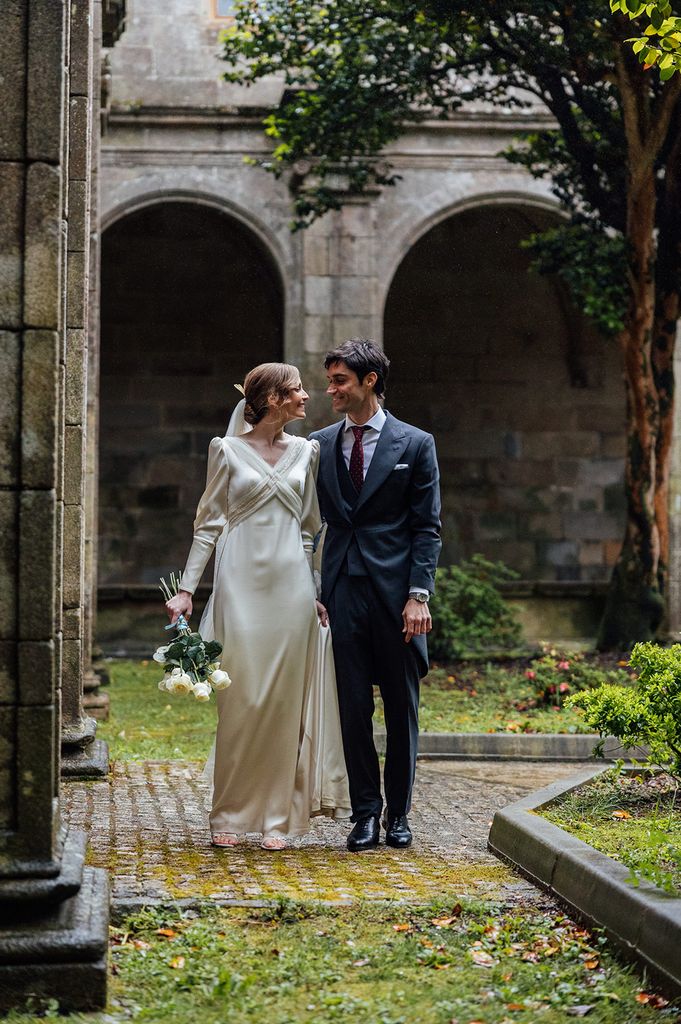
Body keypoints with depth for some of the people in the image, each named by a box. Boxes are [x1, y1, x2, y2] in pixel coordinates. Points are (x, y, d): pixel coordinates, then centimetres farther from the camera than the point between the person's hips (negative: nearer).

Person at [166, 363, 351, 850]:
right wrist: (186, 589, -4)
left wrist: (312, 592, 11)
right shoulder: (227, 450, 1)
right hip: (241, 584, -3)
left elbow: (308, 528, 15)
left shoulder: (305, 452, 10)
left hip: (291, 585, 3)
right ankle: (230, 815, 7)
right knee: (240, 700, -3)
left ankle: (277, 815, 8)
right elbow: (209, 522, 2)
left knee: (284, 701, 2)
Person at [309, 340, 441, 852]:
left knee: (402, 708, 6)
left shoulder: (415, 444, 2)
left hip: (396, 593, -2)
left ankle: (398, 812, 17)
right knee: (354, 706, 2)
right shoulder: (319, 445, 10)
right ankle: (366, 811, 11)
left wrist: (419, 595, -10)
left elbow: (427, 527, 0)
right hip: (343, 593, 2)